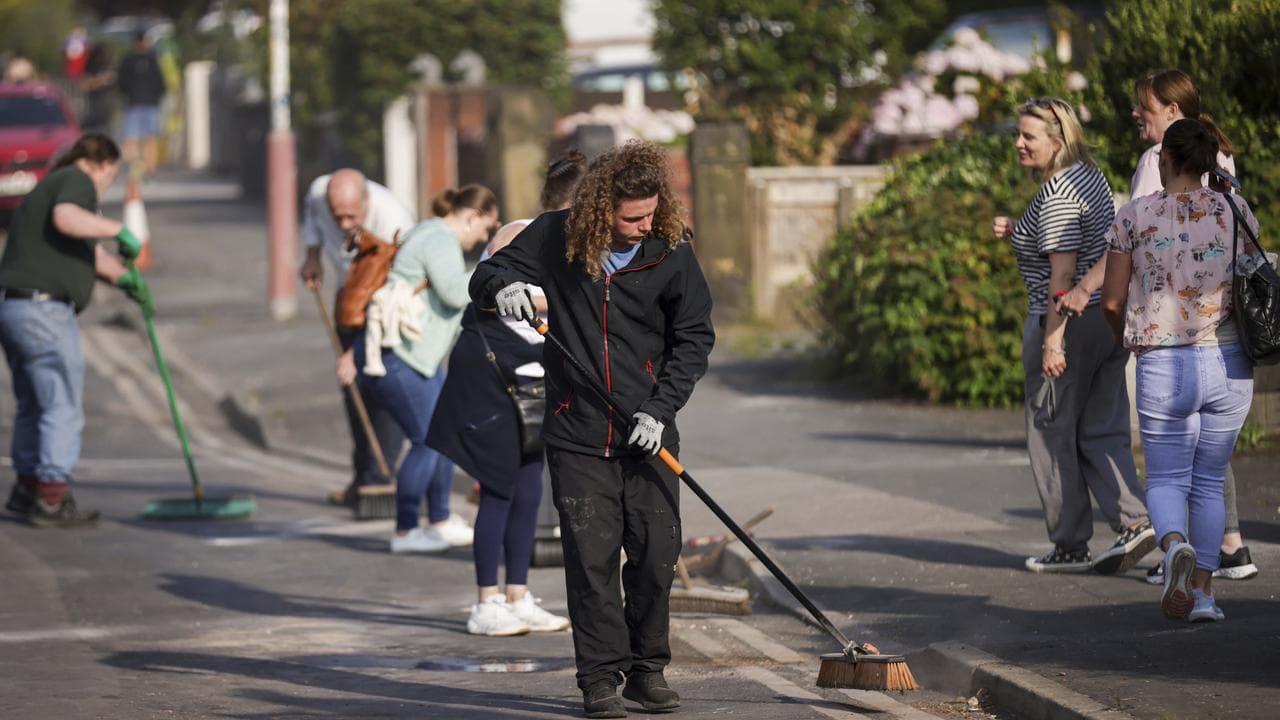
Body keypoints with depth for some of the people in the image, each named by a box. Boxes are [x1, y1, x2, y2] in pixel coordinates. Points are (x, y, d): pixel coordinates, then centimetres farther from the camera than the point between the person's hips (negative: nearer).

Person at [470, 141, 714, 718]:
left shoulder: (671, 251, -3)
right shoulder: (554, 237, -5)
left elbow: (694, 337, 3)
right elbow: (485, 277, 5)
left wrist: (661, 409, -8)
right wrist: (503, 286, -20)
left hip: (648, 433, 1)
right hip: (577, 433, -1)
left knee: (656, 553, 2)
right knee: (590, 557, -3)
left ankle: (647, 669, 17)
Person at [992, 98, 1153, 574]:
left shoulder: (1056, 194, -17)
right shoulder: (1091, 177, 13)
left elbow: (1063, 271, -21)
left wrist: (1052, 338, -22)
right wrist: (1017, 234, 15)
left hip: (1069, 320, -9)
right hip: (1109, 316, 9)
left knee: (1053, 434, 3)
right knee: (1101, 431, 10)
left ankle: (1070, 547, 9)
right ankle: (1134, 521, -6)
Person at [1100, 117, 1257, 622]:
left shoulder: (1135, 217, -4)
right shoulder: (1236, 212, 1)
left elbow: (1112, 301, -1)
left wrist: (1124, 335, 20)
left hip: (1162, 367, -2)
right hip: (1229, 364, 2)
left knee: (1166, 479, 10)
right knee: (1209, 482, 15)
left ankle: (1176, 546, -21)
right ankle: (1203, 594, 11)